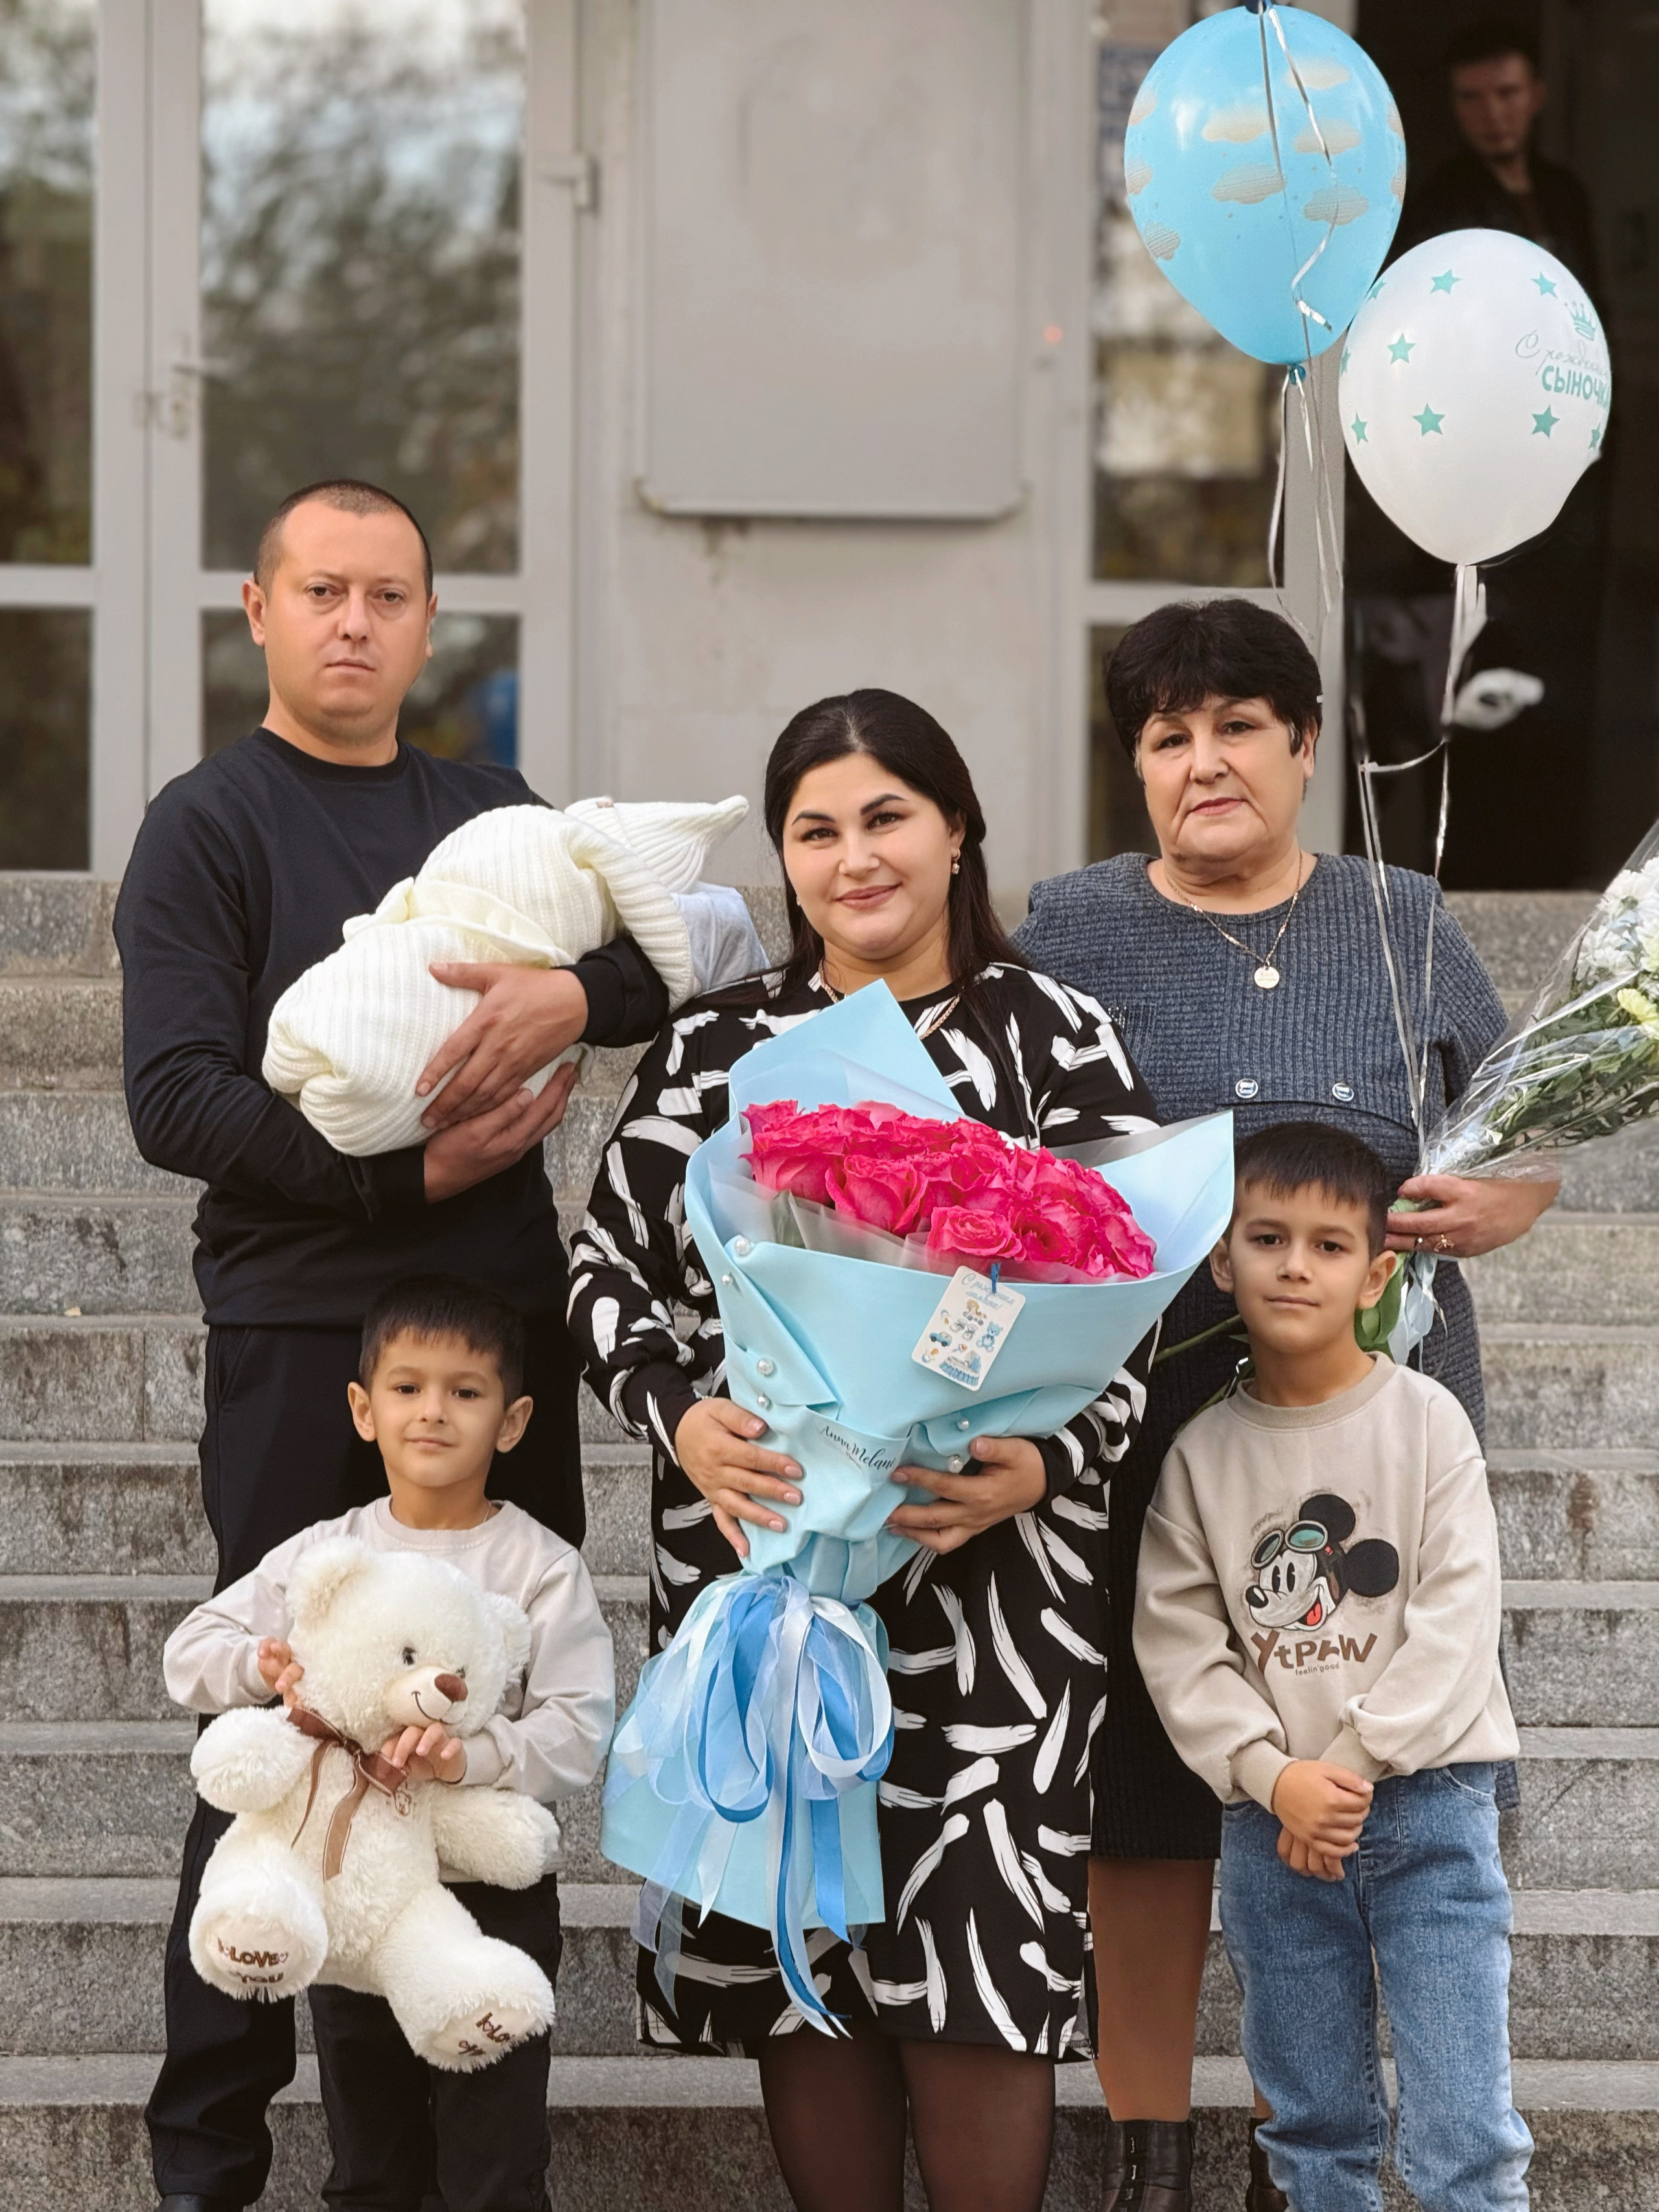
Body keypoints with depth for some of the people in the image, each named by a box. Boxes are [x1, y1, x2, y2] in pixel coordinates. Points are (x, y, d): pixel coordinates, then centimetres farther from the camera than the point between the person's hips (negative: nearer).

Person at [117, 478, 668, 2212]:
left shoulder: (487, 815, 16)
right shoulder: (209, 828, 1)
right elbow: (177, 1099, -11)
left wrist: (570, 990, -16)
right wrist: (407, 1168, -19)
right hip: (306, 1336, -5)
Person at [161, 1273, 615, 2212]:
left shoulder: (542, 1568, -7)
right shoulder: (323, 1554, 4)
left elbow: (579, 1735, -16)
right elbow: (190, 1655, 5)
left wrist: (471, 1756, -32)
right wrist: (265, 1662, -16)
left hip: (492, 1895, -4)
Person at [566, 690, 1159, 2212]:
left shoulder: (1057, 1040, 4)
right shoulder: (712, 1047, 12)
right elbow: (612, 1268, 11)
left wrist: (1045, 1465, -17)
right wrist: (683, 1421, -9)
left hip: (984, 1558, -3)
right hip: (754, 1541, 3)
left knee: (972, 1967, -8)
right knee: (794, 1958, 4)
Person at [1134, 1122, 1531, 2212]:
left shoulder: (1425, 1418, -2)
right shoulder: (1202, 1450, 3)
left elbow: (1458, 1617, -8)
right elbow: (1180, 1644, 0)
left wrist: (1357, 1762, -14)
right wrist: (1275, 1776, -13)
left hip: (1427, 1803, -2)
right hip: (1271, 1822, 3)